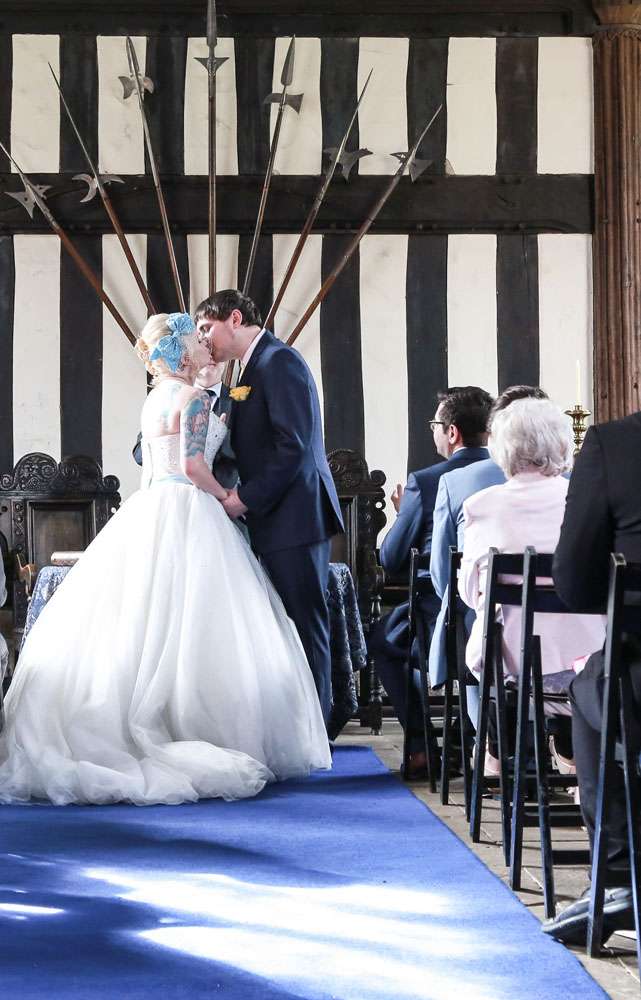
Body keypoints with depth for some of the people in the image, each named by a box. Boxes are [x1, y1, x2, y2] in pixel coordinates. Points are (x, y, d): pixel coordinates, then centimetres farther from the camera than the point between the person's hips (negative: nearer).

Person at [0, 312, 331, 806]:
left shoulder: (155, 399, 17)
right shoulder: (194, 397, -9)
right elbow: (192, 466, -17)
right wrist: (225, 496, -2)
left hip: (149, 511, 9)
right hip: (186, 513, -9)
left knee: (135, 626, 6)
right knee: (187, 630, -8)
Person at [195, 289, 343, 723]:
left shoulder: (279, 360, -11)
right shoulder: (255, 368, 19)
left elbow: (294, 446, -19)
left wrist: (247, 498, -15)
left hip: (295, 518, -10)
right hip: (278, 522, 10)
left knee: (304, 626, -6)